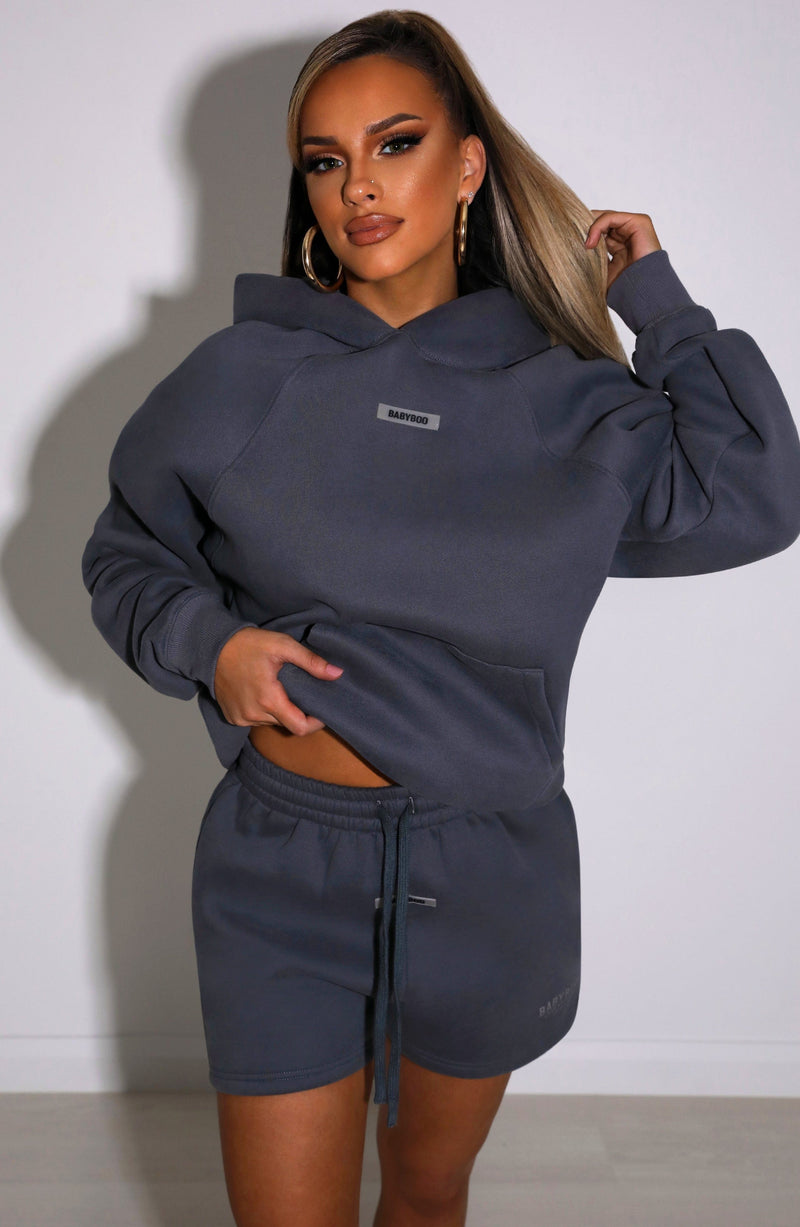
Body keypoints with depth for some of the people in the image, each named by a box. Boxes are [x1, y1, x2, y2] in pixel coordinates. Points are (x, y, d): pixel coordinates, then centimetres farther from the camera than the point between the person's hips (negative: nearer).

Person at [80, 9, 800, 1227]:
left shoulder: (562, 402, -2)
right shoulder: (239, 378, -3)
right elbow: (126, 554, 7)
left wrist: (661, 306, -5)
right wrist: (209, 640, -13)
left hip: (493, 877, 1)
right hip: (283, 866, -1)